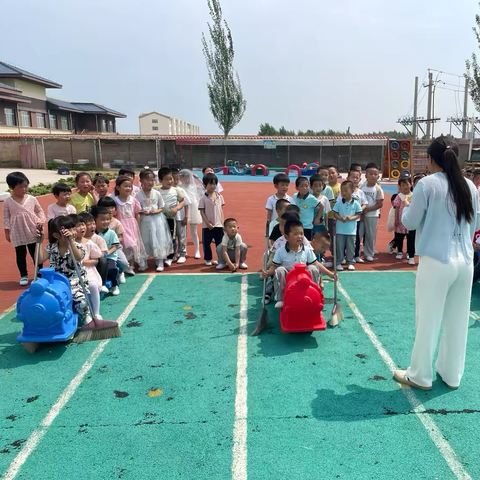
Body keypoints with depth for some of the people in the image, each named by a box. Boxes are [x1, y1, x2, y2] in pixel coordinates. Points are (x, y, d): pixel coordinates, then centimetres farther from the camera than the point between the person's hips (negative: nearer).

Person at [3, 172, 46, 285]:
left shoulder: (32, 199, -4)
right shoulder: (8, 202, -5)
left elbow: (40, 211, 6)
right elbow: (6, 218, 1)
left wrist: (41, 220, -12)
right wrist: (7, 233, 2)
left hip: (32, 232, 0)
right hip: (17, 234, 0)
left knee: (35, 254, 9)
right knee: (20, 255, 11)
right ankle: (23, 275, 25)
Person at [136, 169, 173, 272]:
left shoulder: (157, 193, -3)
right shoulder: (138, 195, -7)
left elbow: (162, 207, 3)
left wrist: (157, 211, -15)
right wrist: (142, 212, -22)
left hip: (157, 220, 1)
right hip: (145, 220, 0)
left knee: (159, 240, 2)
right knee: (146, 241, 8)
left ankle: (160, 262, 11)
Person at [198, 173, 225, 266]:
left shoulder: (219, 196, 3)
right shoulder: (203, 198, -7)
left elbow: (221, 210, 8)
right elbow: (202, 212, -7)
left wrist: (223, 223, 4)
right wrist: (208, 223, -13)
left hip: (219, 224, 3)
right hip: (208, 226, -2)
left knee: (220, 243, 8)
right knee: (207, 243, 8)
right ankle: (208, 259, 20)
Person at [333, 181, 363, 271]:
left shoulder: (355, 203, -2)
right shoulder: (339, 203, -2)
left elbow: (358, 214, 1)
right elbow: (335, 213, -1)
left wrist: (351, 217, -17)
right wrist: (341, 218, -19)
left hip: (351, 230, 0)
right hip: (340, 229, 0)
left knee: (351, 247, 9)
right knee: (339, 246, 6)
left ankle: (350, 262, 20)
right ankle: (339, 262, 15)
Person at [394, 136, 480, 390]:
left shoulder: (427, 184, -10)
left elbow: (410, 222, -5)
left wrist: (406, 206, 14)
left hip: (436, 262, -5)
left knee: (428, 320, 6)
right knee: (457, 320, 15)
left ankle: (420, 376, 19)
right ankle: (451, 374, 30)